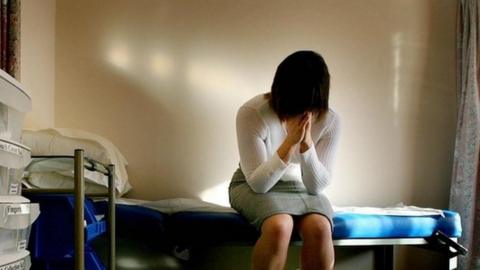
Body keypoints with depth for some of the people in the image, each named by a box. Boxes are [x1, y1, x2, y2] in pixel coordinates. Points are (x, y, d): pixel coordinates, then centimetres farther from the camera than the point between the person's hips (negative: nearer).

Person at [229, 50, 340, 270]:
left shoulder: (330, 120, -15)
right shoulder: (251, 112, -23)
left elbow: (317, 185, -13)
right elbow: (258, 182, -21)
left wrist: (307, 143, -30)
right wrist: (290, 142, -34)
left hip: (300, 187, 3)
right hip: (252, 187, -2)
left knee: (320, 228, -30)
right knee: (279, 226, -35)